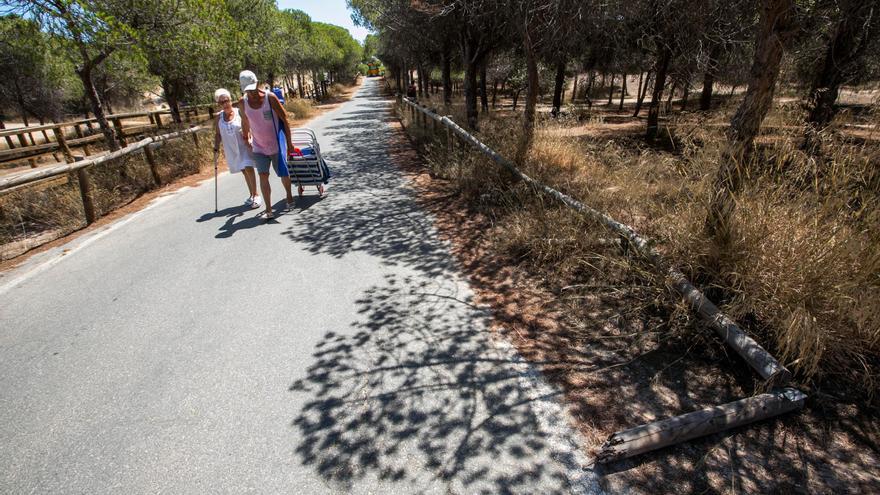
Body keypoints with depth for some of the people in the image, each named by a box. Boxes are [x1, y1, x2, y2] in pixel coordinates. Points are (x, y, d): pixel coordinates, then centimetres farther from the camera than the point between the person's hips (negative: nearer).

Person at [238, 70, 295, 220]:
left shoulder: (270, 97, -13)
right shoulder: (243, 102, -4)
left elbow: (284, 118, -9)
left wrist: (289, 141, -8)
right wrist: (246, 137, 26)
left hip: (276, 145, -2)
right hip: (258, 147, 2)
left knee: (283, 174, 10)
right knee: (263, 176, -10)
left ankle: (289, 195, 40)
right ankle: (269, 210, -9)